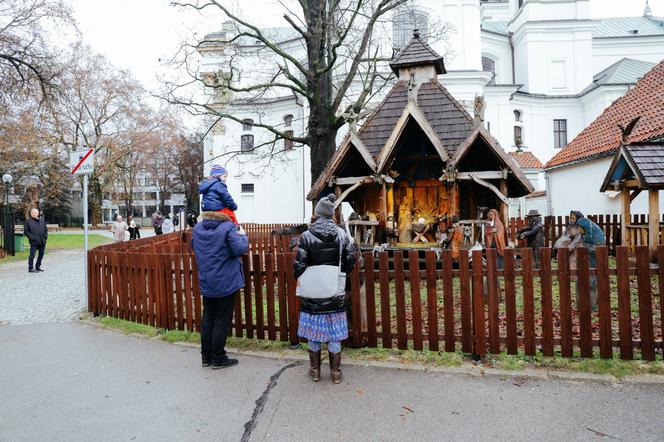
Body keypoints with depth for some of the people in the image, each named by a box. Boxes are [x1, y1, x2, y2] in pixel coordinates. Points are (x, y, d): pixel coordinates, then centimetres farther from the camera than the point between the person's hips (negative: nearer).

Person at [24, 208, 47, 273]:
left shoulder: (42, 221, 14)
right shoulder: (28, 221, -1)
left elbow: (46, 229, 19)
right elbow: (26, 231, -4)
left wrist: (45, 236, 5)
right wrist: (32, 237, -14)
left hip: (42, 241, 5)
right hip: (34, 242, -5)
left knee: (41, 254, 11)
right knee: (32, 255, -4)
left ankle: (38, 267, 23)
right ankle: (30, 268, 3)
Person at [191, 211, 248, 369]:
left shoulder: (198, 228, 5)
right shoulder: (229, 227, -16)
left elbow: (194, 247, 19)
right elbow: (240, 249, -20)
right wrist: (242, 236, -3)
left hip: (205, 284, 6)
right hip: (225, 284, -6)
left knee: (207, 319, 16)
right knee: (222, 321, 4)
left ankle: (206, 357, 26)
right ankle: (218, 359, 13)